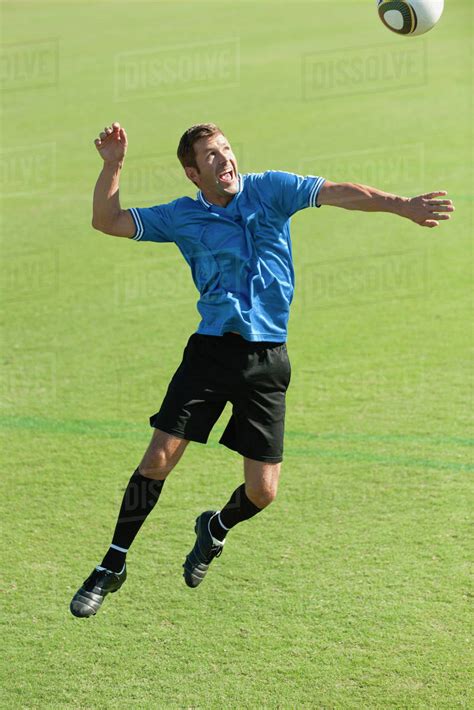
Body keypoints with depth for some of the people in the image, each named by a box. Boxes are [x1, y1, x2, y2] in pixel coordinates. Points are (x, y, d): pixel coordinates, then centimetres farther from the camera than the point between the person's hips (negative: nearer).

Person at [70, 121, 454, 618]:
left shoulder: (270, 190, 2)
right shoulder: (182, 217, 4)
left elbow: (338, 193, -7)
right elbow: (107, 221, 5)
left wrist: (402, 205, -21)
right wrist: (113, 164, -10)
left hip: (266, 360, 0)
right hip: (210, 351, 0)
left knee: (261, 492, -1)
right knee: (158, 459, -10)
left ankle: (216, 528, 34)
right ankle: (112, 567, 6)